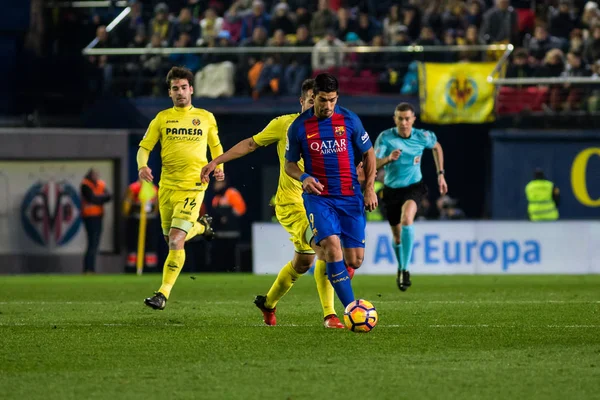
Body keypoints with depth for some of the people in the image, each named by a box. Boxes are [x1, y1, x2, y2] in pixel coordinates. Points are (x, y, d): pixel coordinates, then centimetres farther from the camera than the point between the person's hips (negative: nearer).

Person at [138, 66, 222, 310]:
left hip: (193, 186, -3)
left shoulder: (206, 118, 7)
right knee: (172, 240, 14)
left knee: (176, 241, -16)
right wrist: (142, 166, -15)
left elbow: (215, 145, 21)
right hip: (167, 186, 3)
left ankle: (163, 294, -12)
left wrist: (219, 167, 2)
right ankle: (201, 225, 47)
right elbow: (144, 147, 6)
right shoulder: (162, 118, 7)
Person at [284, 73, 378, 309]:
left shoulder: (349, 120, 1)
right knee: (332, 245, -25)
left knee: (354, 260, -1)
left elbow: (368, 154, 11)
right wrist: (303, 177, -12)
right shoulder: (299, 127, -2)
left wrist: (370, 188, 2)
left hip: (350, 197, 2)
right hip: (318, 197, -2)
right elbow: (289, 163, 9)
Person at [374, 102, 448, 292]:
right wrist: (388, 158, -41)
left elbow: (437, 147, 13)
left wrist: (440, 174, 12)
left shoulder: (422, 137, -10)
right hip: (392, 189, 1)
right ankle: (400, 267, 40)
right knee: (397, 235, 11)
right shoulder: (385, 138, -14)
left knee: (407, 219, -31)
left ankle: (405, 269, -28)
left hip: (413, 187, -1)